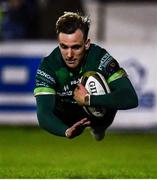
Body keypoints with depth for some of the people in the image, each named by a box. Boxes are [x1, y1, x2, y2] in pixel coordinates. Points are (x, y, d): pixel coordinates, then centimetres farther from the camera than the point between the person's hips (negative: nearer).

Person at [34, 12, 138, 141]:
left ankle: (98, 129, 12)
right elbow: (44, 113, -39)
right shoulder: (48, 66, -30)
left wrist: (88, 99, -41)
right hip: (66, 118, 1)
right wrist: (67, 131, -60)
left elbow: (131, 99, -38)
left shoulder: (100, 57, -31)